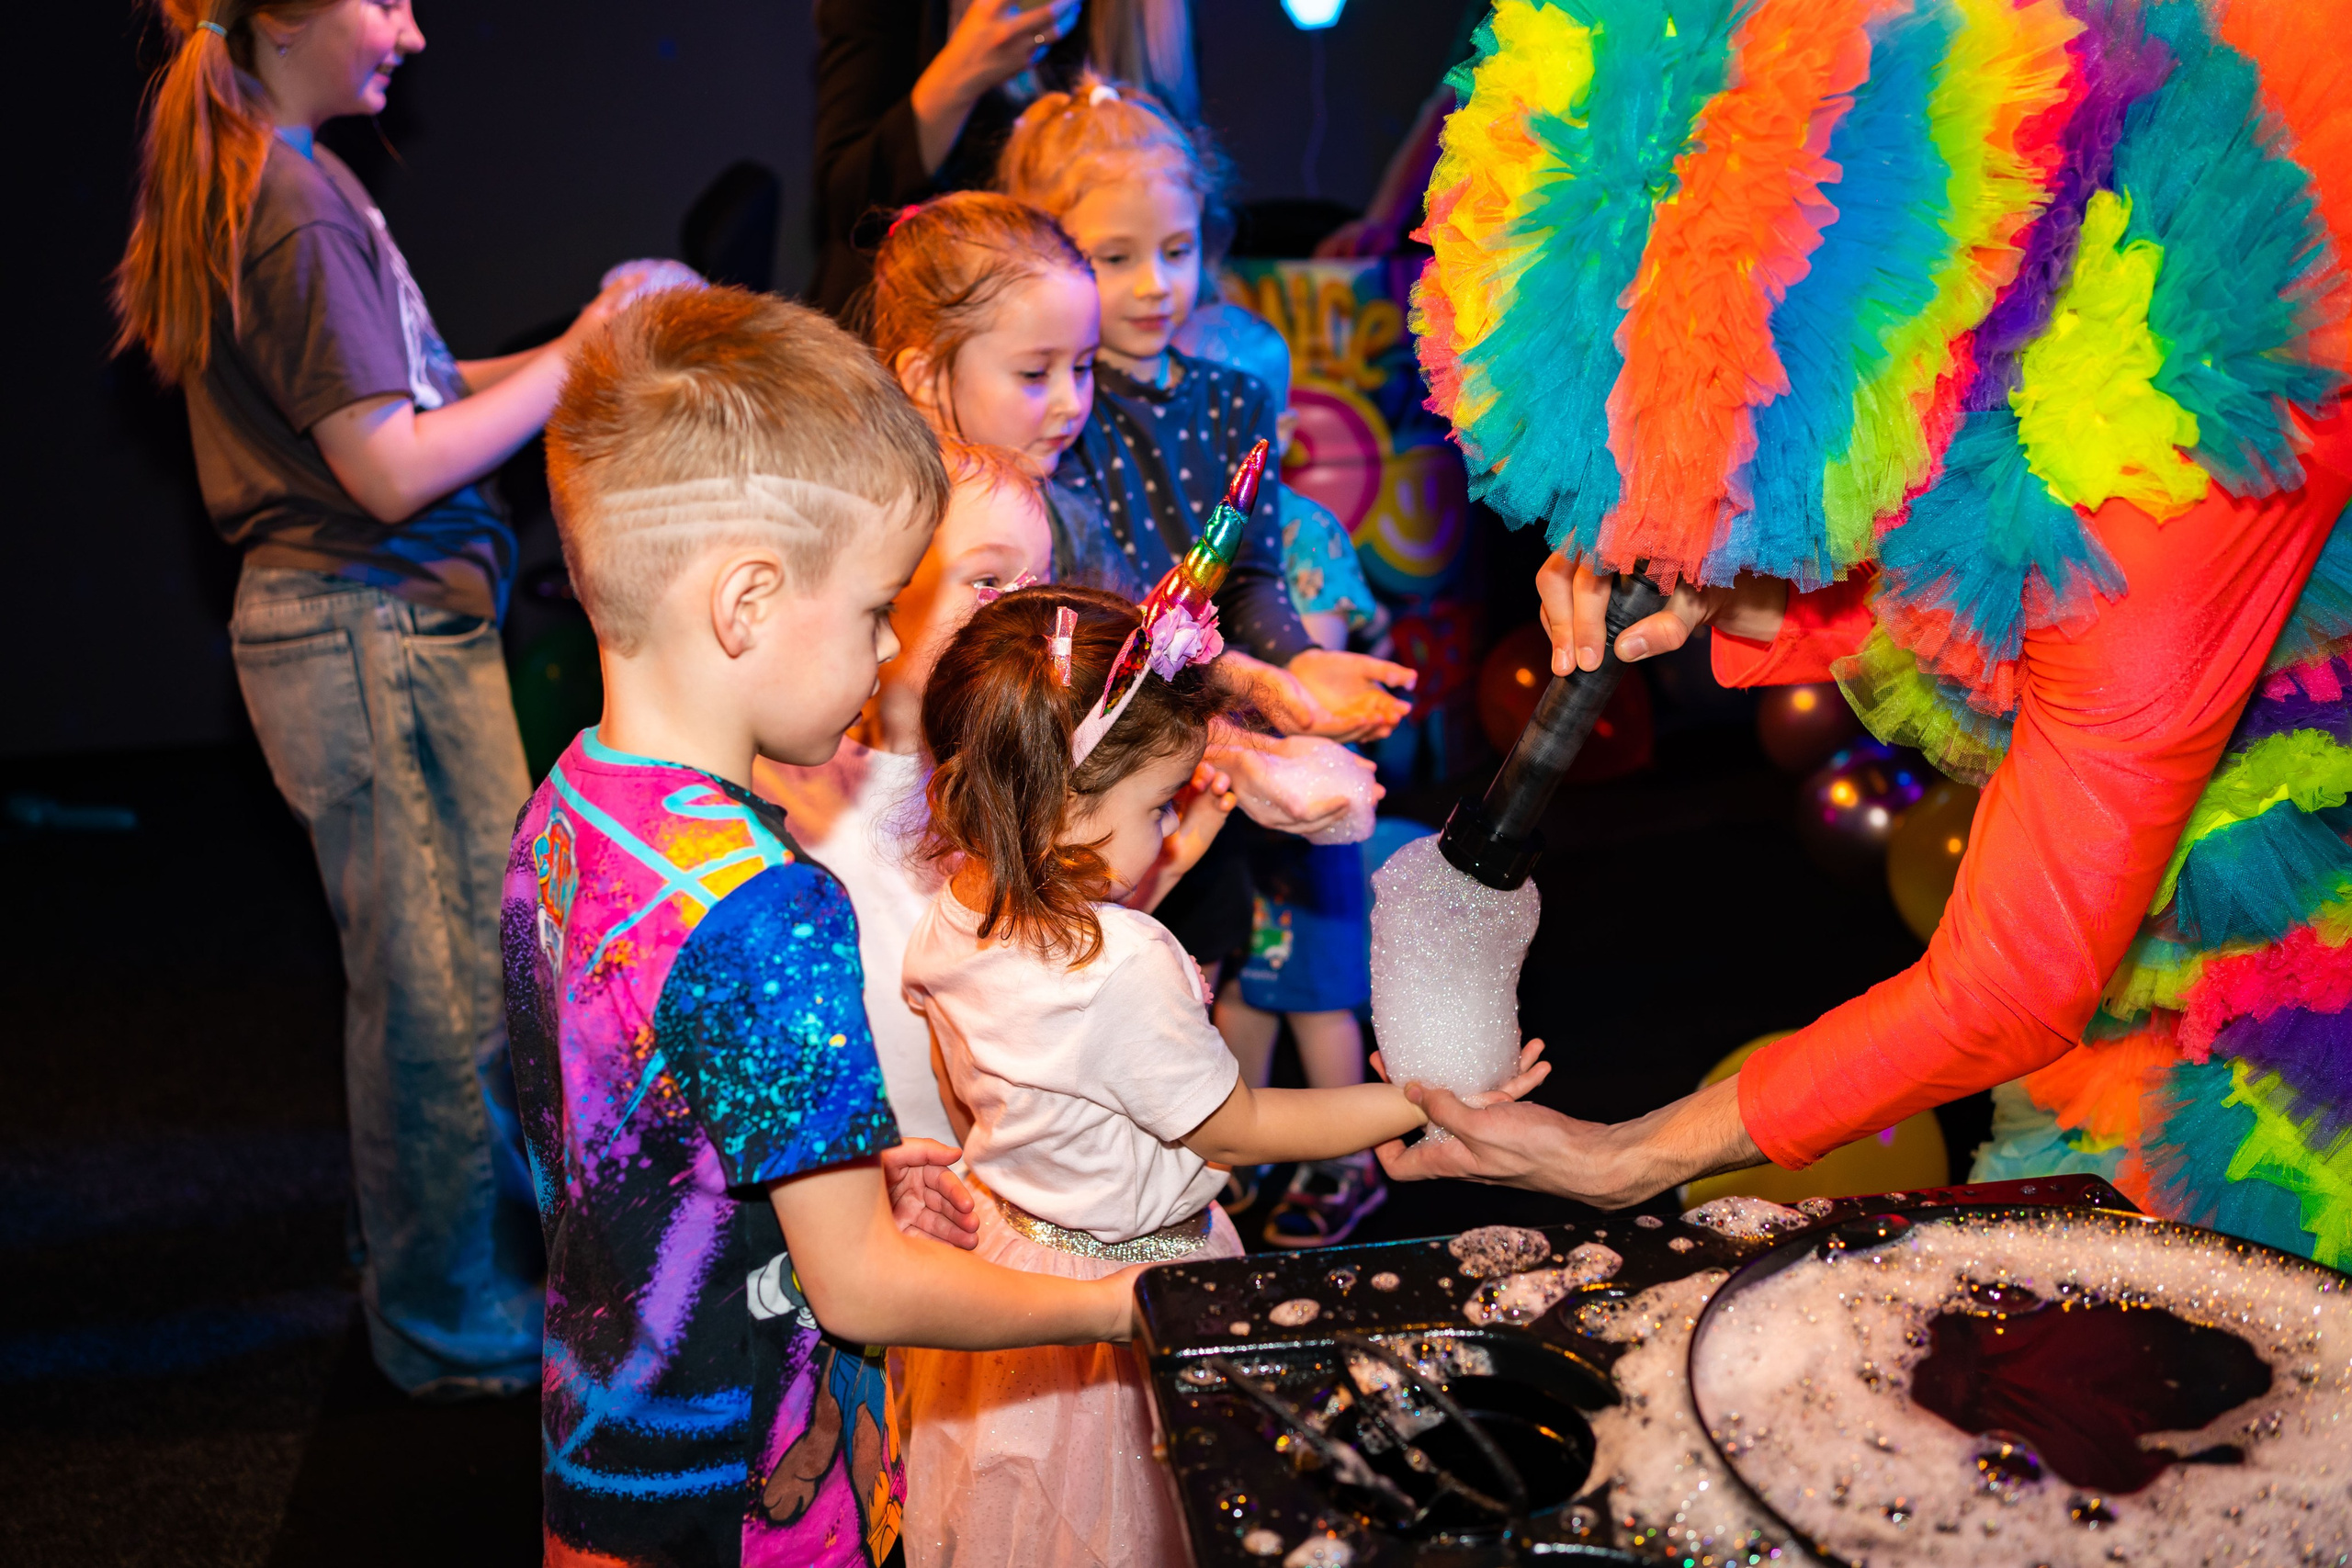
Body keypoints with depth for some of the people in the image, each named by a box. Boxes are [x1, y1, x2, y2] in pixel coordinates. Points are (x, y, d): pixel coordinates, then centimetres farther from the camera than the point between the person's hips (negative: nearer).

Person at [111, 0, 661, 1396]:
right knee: (456, 994, 0)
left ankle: (437, 1282, 33)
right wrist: (573, 362, -11)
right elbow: (394, 469, -19)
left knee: (425, 984, 18)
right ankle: (471, 1334, 16)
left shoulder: (260, 180, 16)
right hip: (379, 632, -10)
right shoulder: (291, 206, -16)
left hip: (366, 621, 10)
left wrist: (569, 353, 8)